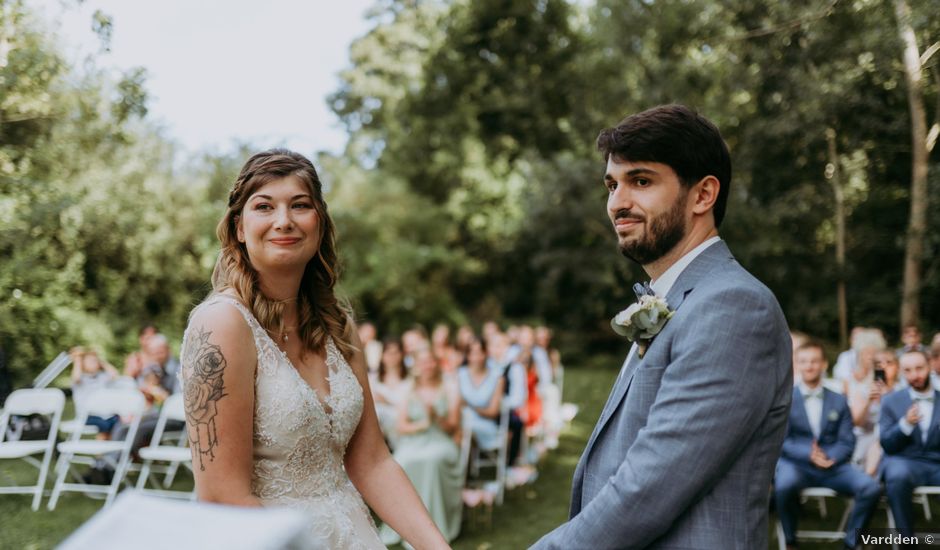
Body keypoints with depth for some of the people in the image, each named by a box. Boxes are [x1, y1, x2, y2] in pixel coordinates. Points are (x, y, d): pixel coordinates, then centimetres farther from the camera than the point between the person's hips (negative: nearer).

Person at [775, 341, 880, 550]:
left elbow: (847, 442, 6)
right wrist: (808, 454, -21)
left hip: (833, 465, 3)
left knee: (871, 488, -23)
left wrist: (830, 458, -16)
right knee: (784, 485, -37)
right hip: (795, 463, -3)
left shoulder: (839, 401, 14)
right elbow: (781, 441, -3)